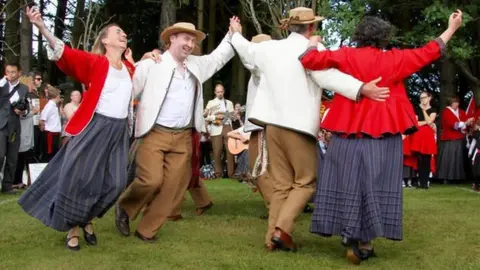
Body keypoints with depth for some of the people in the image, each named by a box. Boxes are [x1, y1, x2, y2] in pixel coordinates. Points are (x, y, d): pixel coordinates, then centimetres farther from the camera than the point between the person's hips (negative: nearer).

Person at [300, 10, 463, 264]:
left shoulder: (346, 56, -1)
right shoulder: (394, 59, 1)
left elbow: (309, 60, -9)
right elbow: (429, 52, 10)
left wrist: (313, 43, 13)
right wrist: (452, 28, 21)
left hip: (349, 134, 1)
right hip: (382, 136, -1)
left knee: (349, 184, 10)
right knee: (374, 186, 4)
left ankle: (350, 238, 14)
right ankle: (364, 242, 1)